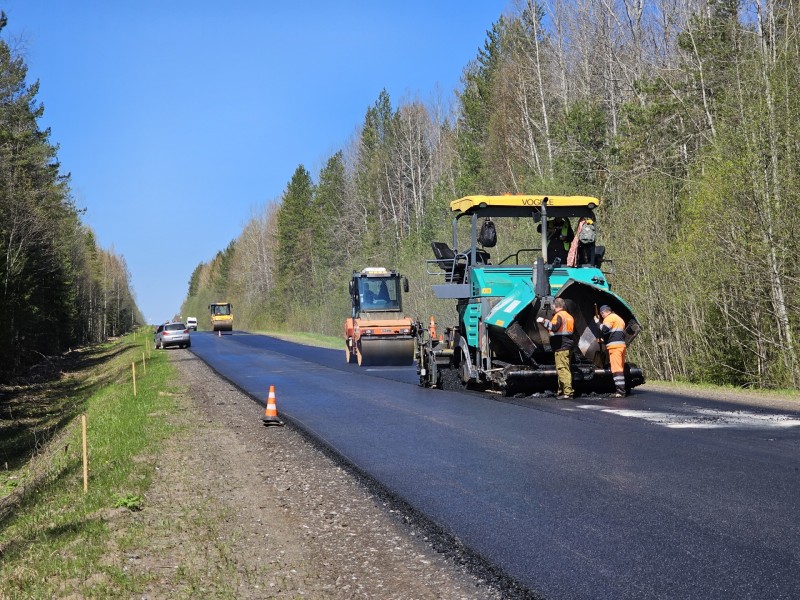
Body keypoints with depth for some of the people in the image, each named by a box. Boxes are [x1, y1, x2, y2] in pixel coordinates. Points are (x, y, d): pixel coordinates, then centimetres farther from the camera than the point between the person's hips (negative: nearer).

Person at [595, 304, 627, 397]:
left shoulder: (609, 318, -4)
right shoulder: (619, 318, 27)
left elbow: (604, 330, -18)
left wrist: (598, 322, -2)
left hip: (614, 346, -10)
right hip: (622, 345, 10)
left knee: (616, 369, -13)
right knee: (620, 368, 12)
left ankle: (620, 391, -20)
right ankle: (621, 390, 13)